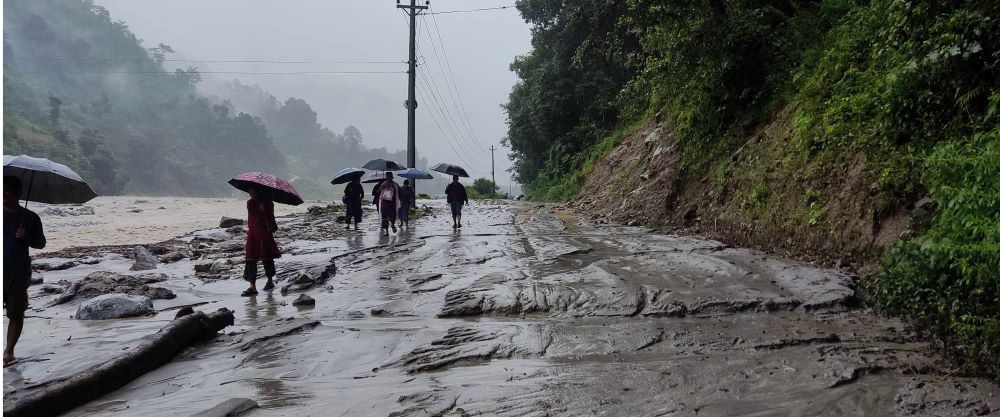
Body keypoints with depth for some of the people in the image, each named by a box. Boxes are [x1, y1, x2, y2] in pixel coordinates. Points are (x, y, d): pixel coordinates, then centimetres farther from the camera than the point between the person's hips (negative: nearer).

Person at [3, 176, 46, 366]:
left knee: (16, 314, 5)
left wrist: (26, 236, -11)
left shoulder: (30, 218, 5)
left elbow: (41, 243, 7)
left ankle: (9, 351, 16)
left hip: (19, 274, 0)